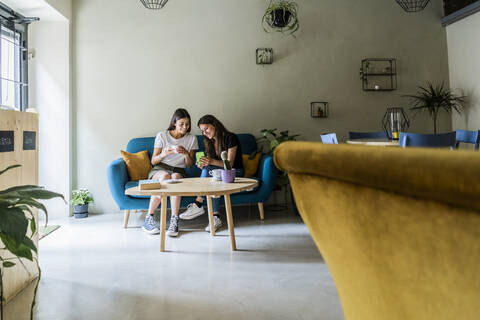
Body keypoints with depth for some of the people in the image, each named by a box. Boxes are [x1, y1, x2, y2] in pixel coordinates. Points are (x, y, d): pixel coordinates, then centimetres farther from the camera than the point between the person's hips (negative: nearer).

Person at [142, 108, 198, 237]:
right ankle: (148, 219, -31)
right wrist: (165, 154, -16)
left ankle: (174, 220, -42)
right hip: (159, 169, -1)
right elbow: (153, 161, 4)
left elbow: (189, 165, 7)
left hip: (178, 171, 1)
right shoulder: (162, 135, 2)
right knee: (165, 176, -37)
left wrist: (186, 154, -14)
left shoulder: (192, 139, 7)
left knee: (176, 176, -37)